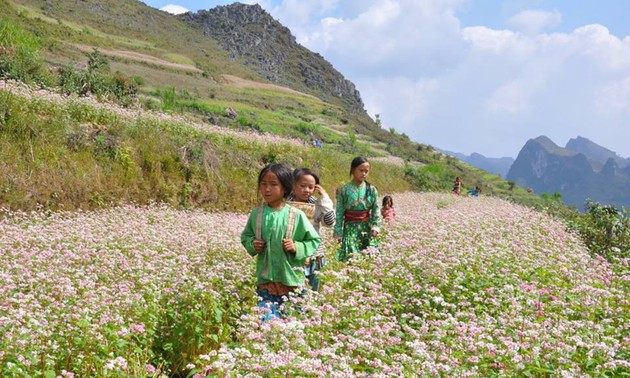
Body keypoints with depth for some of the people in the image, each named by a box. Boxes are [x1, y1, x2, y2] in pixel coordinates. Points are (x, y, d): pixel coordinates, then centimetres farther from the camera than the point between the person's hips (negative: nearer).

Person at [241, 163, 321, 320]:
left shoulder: (296, 215, -8)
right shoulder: (256, 214, 0)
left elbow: (315, 241, 0)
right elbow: (245, 236, 16)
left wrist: (297, 247, -15)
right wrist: (252, 244, -5)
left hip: (292, 280, -2)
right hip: (265, 280, 2)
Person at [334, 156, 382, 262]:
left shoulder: (371, 190, 2)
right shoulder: (344, 190, -4)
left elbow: (376, 210, 3)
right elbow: (339, 213, -2)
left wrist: (376, 226, -11)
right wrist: (338, 233, -4)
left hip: (366, 229, 2)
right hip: (350, 229, -2)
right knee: (350, 258, -8)